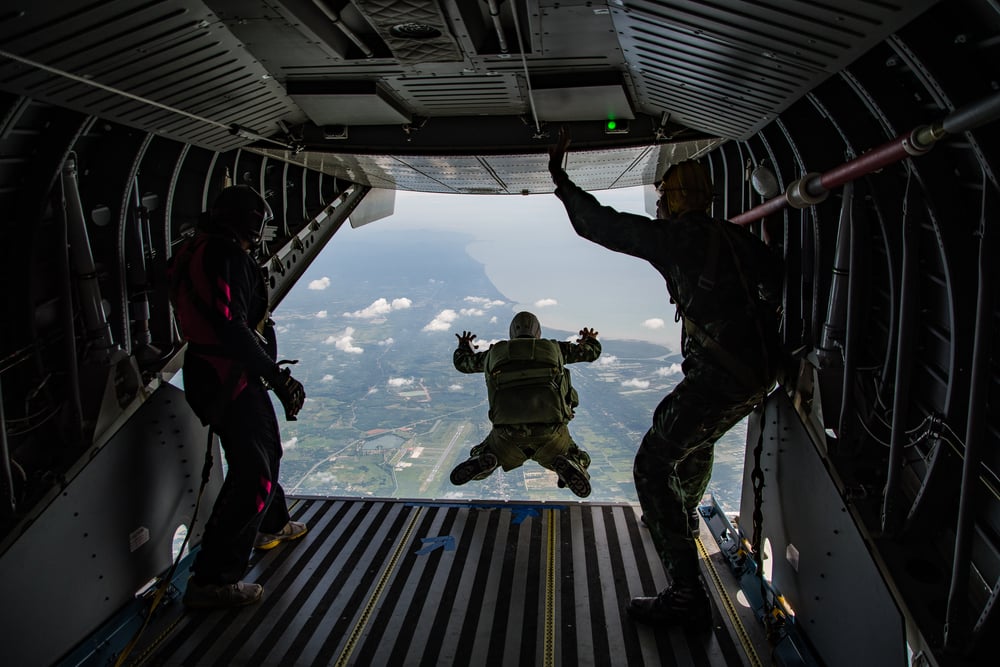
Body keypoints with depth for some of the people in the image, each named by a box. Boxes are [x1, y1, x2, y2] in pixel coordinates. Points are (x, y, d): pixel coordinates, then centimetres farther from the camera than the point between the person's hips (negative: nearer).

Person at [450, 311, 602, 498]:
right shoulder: (552, 347, 21)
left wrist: (464, 347, 63)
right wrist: (590, 341, 58)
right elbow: (592, 351, 33)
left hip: (509, 433, 0)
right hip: (550, 432, 0)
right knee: (580, 462, 28)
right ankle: (566, 467, -11)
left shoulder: (497, 351, 22)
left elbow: (462, 362, 40)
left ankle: (482, 463, -10)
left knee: (479, 458, 30)